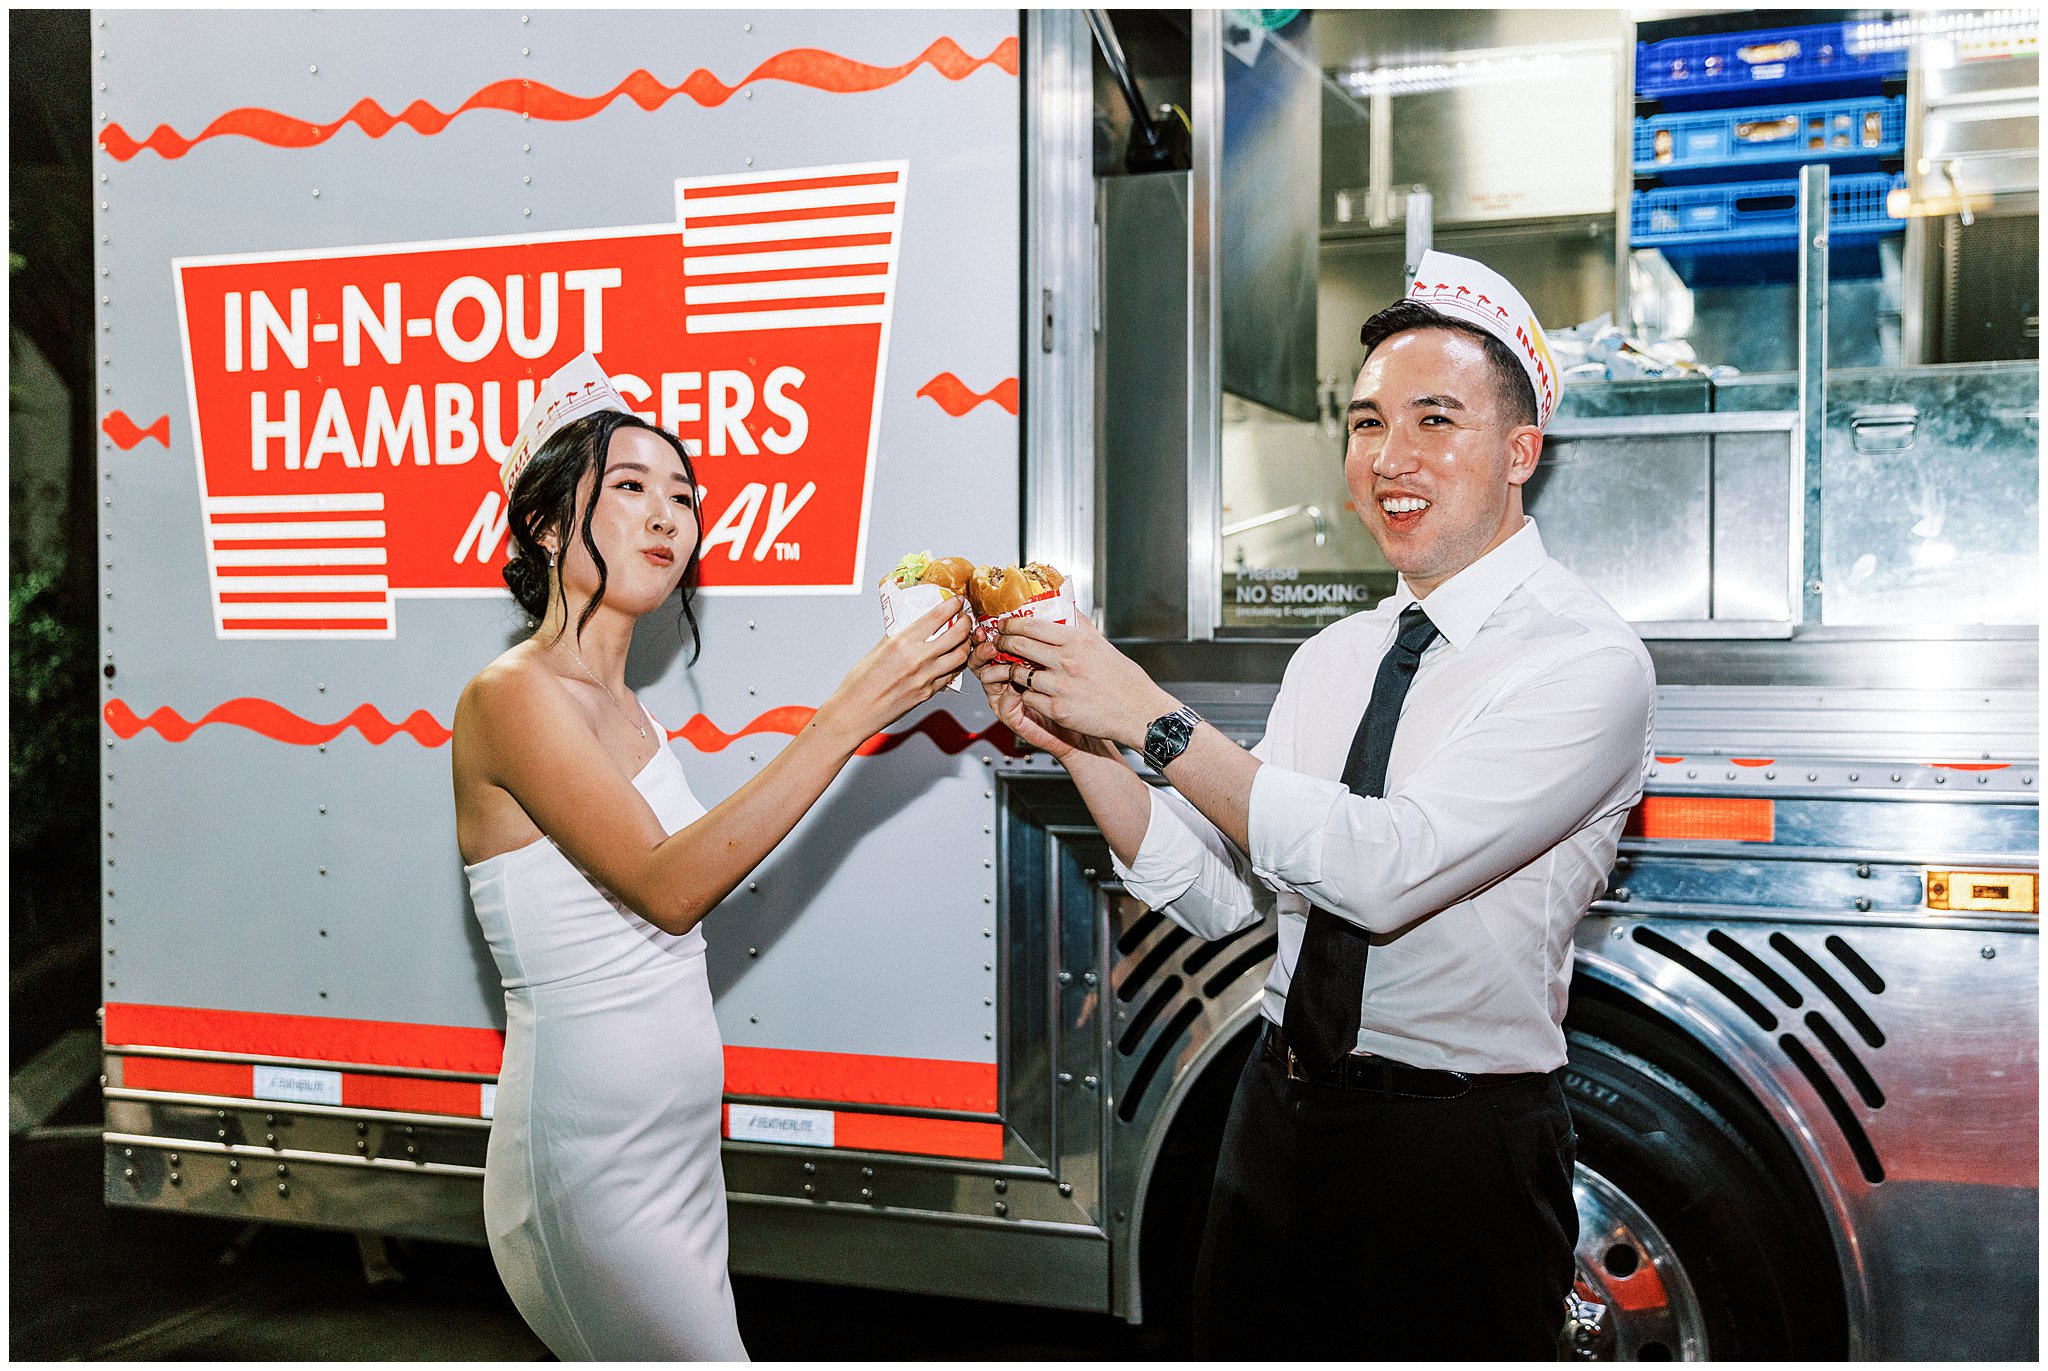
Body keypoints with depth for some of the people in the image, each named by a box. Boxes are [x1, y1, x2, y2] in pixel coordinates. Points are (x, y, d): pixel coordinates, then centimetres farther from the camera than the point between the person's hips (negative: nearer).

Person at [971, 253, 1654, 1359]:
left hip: (1458, 1153, -6)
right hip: (1277, 1119, 7)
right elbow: (1222, 894, 5)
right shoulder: (1332, 656, 8)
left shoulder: (1587, 660, -15)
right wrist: (1074, 742, -7)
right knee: (1243, 1348, 19)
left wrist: (1152, 717, -25)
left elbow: (1386, 869, -27)